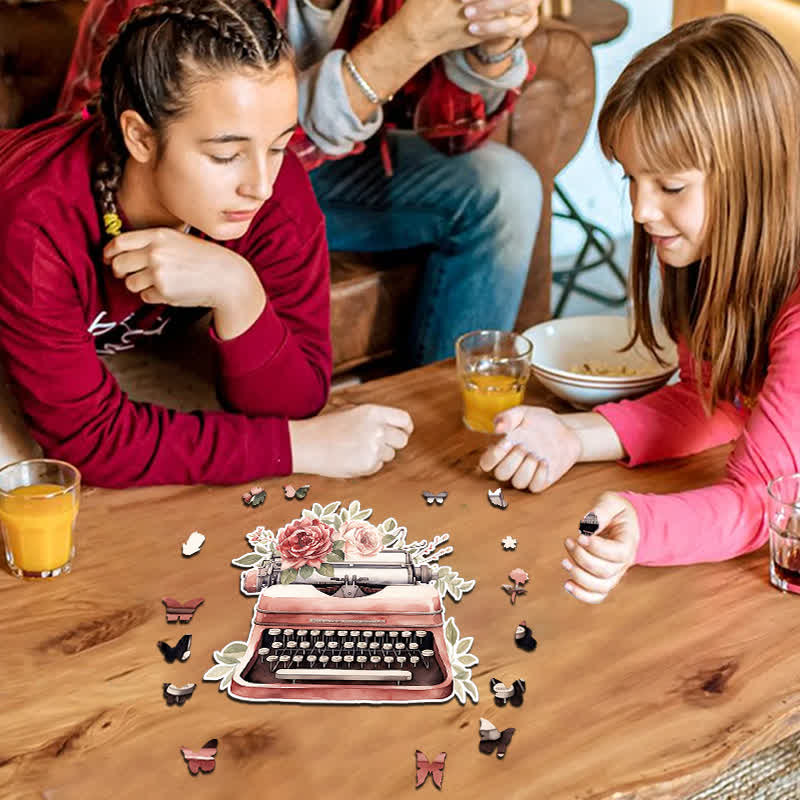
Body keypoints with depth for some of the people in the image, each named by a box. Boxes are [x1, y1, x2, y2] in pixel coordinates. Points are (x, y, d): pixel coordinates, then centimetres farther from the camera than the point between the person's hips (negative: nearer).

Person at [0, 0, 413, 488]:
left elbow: (292, 405, -25)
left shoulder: (280, 190, -28)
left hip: (135, 352, 4)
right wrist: (300, 445, -36)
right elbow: (90, 438, -36)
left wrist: (237, 292, -45)